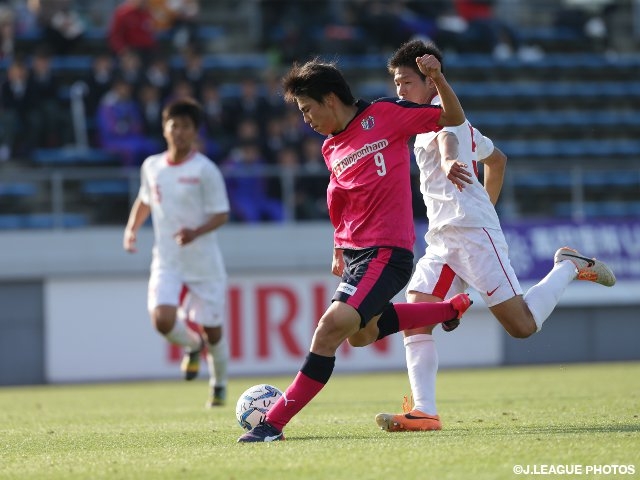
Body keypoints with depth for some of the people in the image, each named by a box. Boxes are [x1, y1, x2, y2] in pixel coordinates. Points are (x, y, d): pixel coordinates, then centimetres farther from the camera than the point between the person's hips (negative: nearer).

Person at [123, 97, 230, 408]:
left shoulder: (205, 170, -11)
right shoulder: (151, 167, 3)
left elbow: (222, 214, -11)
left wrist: (196, 232, -28)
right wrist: (132, 229, 8)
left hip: (204, 262, -3)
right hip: (166, 262, 3)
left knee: (211, 329, 6)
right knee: (163, 320, -20)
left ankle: (219, 384, 34)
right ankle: (192, 345, 15)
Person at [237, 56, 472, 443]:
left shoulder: (386, 114, -6)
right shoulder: (331, 149, 13)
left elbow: (454, 119, -3)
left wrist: (438, 79, -19)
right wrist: (340, 251, 22)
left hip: (386, 252, -9)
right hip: (356, 252, 9)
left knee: (332, 327, -20)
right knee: (361, 333, 24)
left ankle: (274, 423, -18)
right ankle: (452, 309, 39)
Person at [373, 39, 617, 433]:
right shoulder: (445, 121, 24)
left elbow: (448, 138, -32)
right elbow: (497, 159, 38)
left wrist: (448, 162, -54)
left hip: (472, 233, -9)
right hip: (442, 239, 9)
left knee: (523, 326, -9)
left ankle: (570, 268, 14)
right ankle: (425, 411, -17)